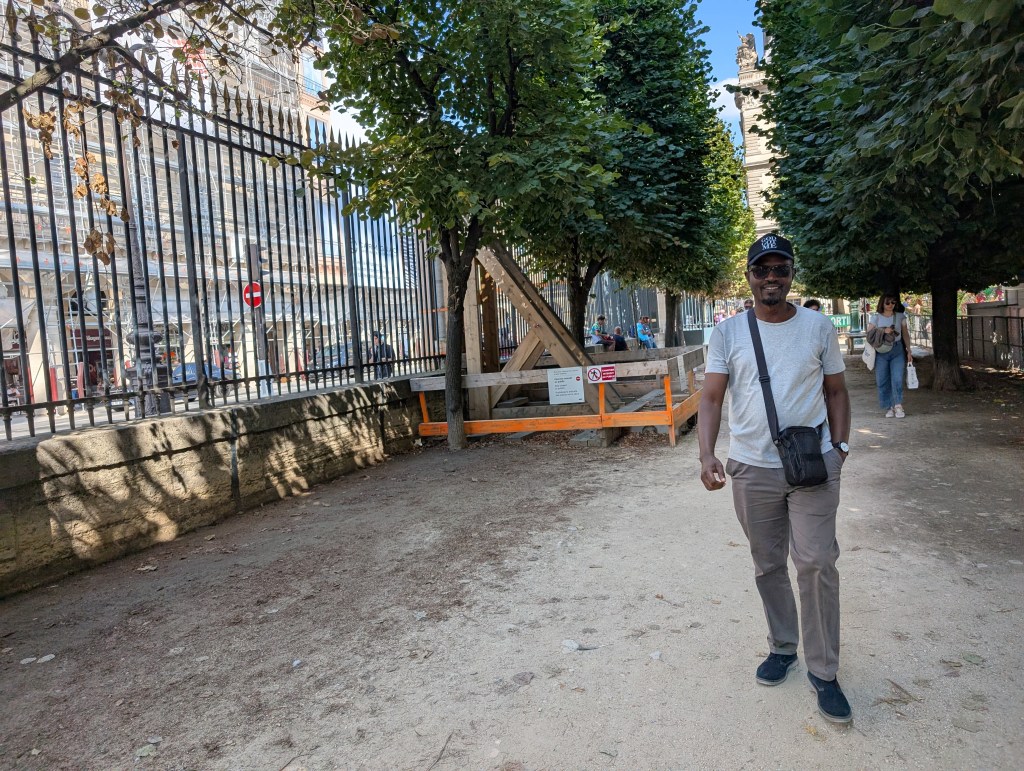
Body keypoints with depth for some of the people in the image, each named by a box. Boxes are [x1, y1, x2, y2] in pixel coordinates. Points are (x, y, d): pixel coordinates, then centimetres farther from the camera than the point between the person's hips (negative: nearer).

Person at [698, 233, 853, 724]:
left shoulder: (818, 327, 3)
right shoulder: (728, 332, 0)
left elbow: (836, 391, 10)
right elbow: (711, 398, -4)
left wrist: (839, 447, 0)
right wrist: (707, 454, -17)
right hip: (752, 469, 1)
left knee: (817, 564, -2)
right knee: (768, 566, 13)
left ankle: (823, 673, 13)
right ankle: (782, 648, 32)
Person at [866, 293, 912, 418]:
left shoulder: (900, 317, 8)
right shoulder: (875, 318, 4)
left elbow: (905, 334, 11)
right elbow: (869, 335, -2)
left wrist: (909, 351, 8)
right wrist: (883, 331, -16)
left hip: (897, 351, 0)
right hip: (881, 352, 0)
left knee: (897, 379, -10)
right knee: (882, 381, 0)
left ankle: (898, 405, 3)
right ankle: (889, 407, 12)